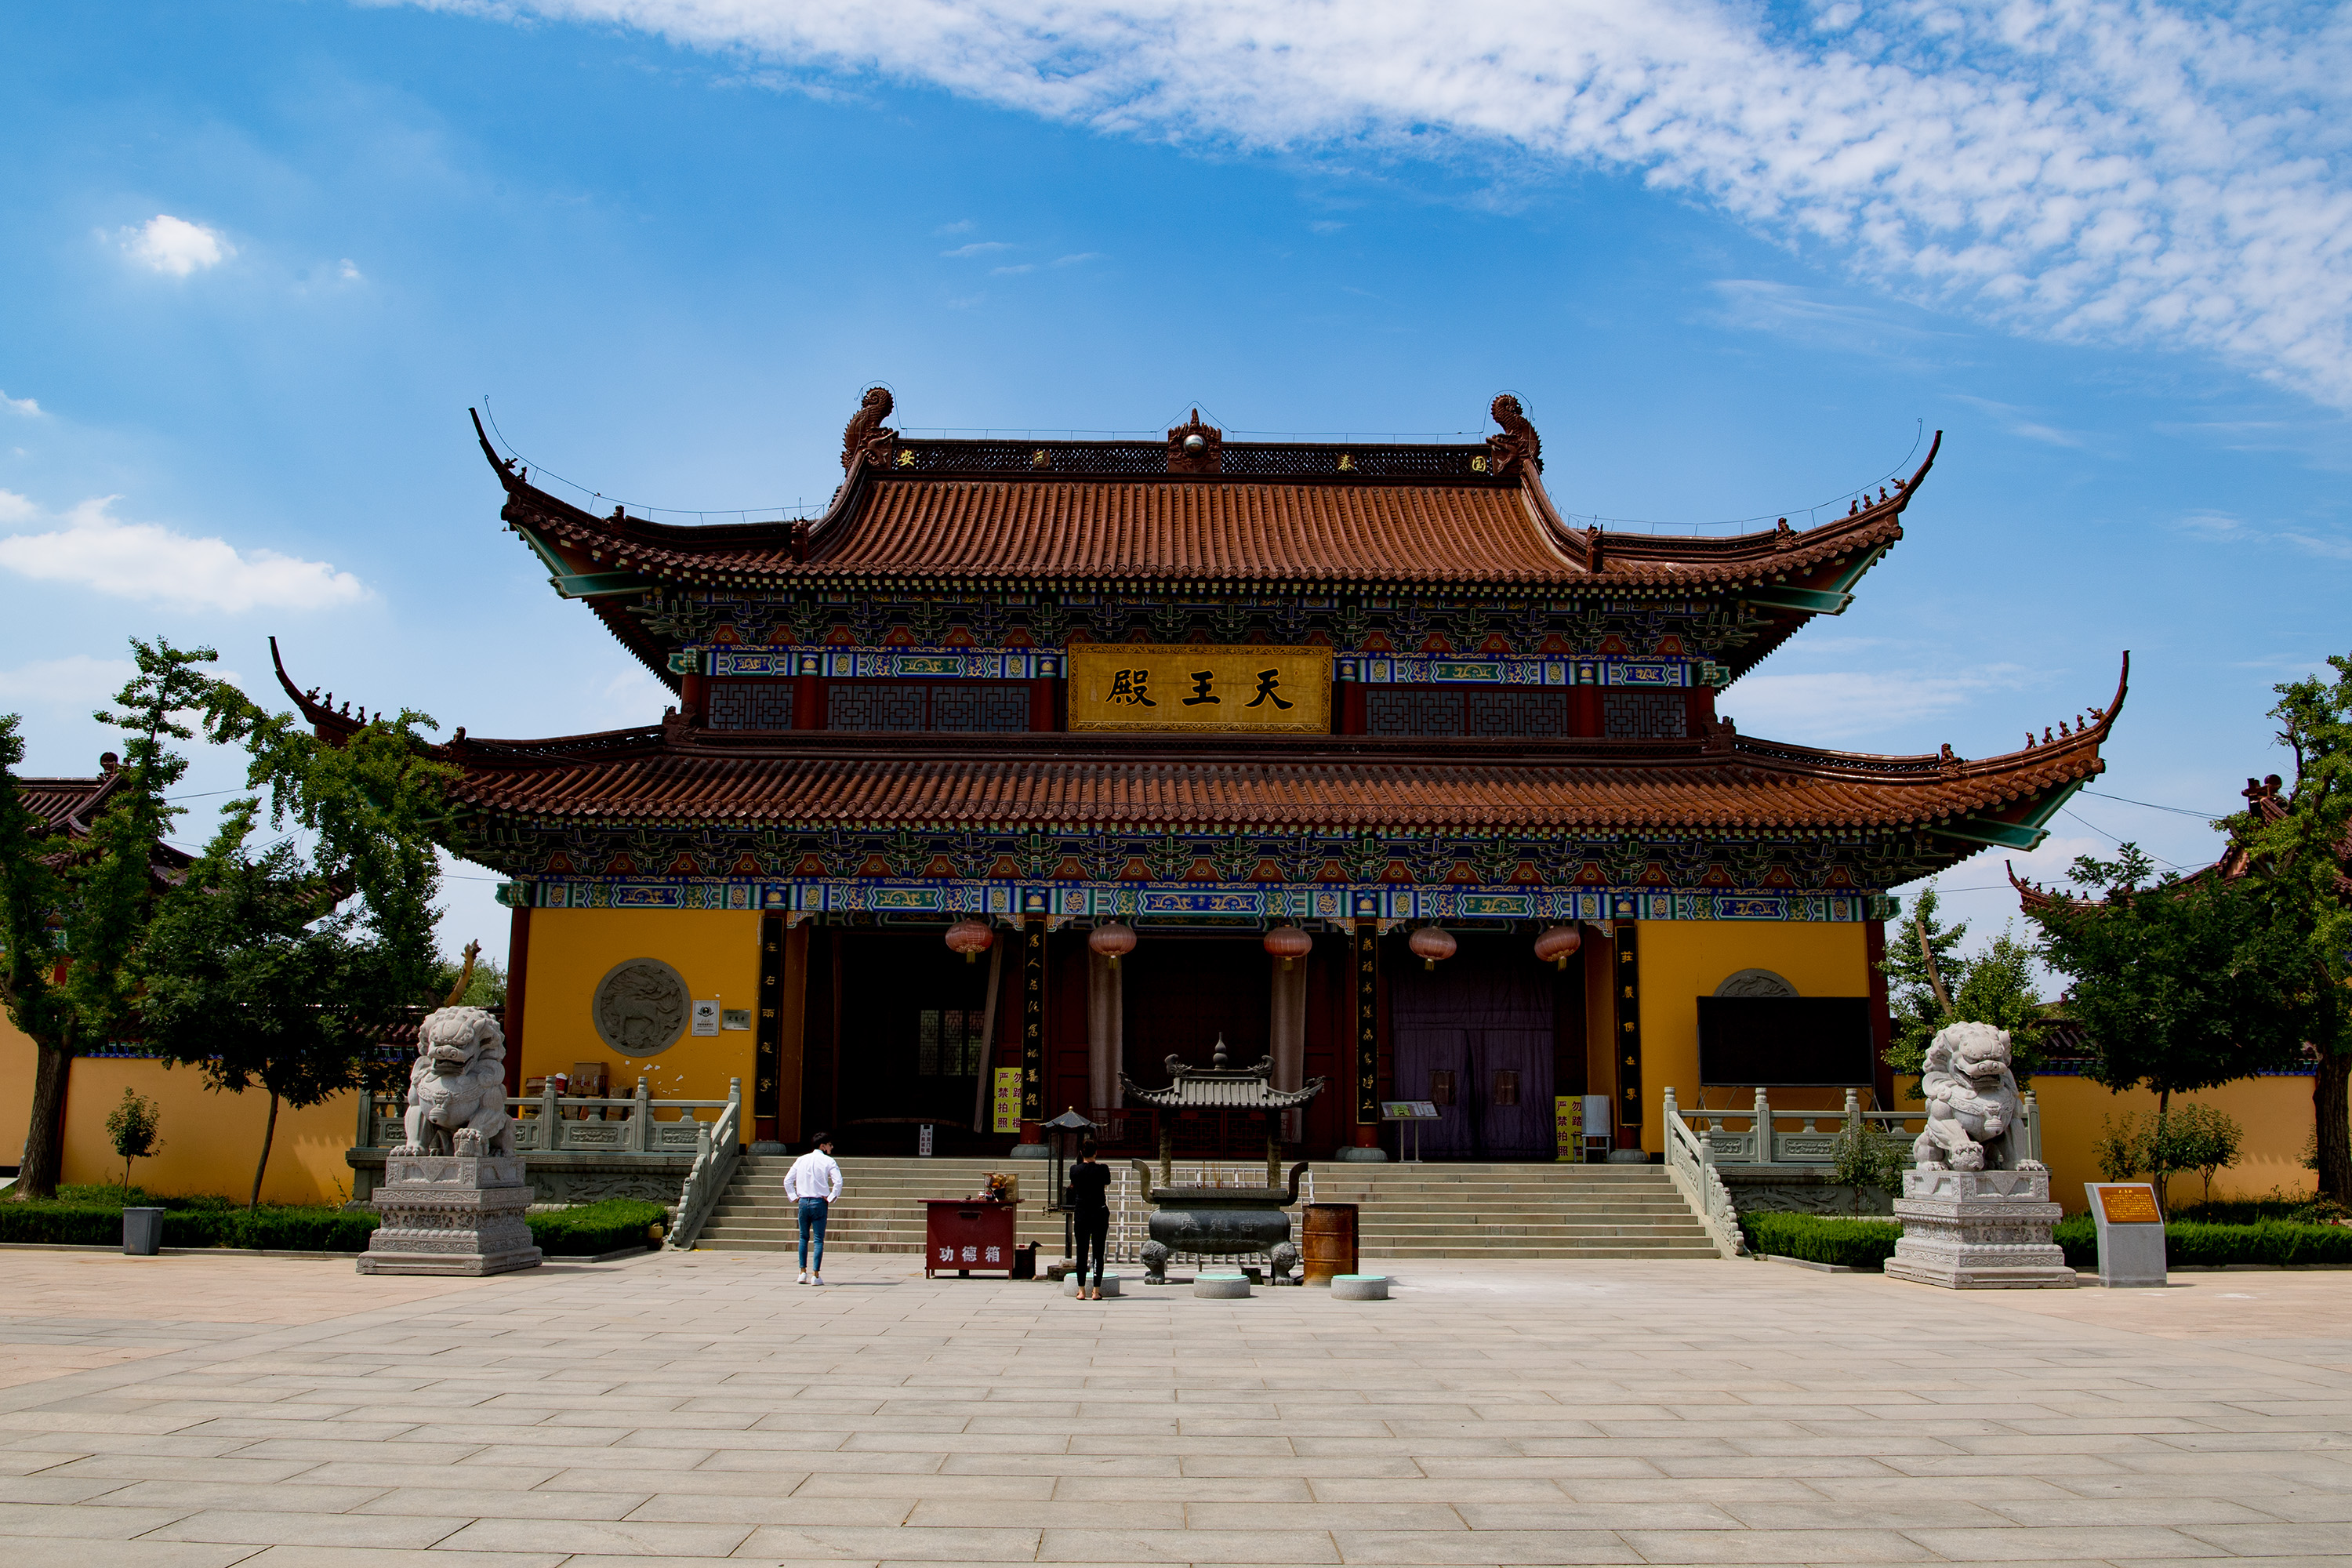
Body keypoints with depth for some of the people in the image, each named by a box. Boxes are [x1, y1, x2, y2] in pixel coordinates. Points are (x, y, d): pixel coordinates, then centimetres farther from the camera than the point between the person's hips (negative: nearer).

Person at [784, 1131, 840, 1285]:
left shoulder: (801, 1160, 9)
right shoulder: (828, 1161, -4)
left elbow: (787, 1180, 9)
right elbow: (838, 1181, -16)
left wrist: (794, 1196, 13)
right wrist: (831, 1198, -6)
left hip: (803, 1202, 4)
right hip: (819, 1203, -4)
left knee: (803, 1237, 16)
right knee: (819, 1239, 0)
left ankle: (803, 1272, 13)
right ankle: (816, 1275, -4)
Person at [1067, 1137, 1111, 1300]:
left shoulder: (1075, 1170, -4)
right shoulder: (1102, 1169, -7)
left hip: (1081, 1215, 1)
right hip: (1099, 1214, -1)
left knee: (1082, 1252, 7)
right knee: (1098, 1253, 4)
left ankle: (1082, 1290, 6)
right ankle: (1097, 1290, 2)